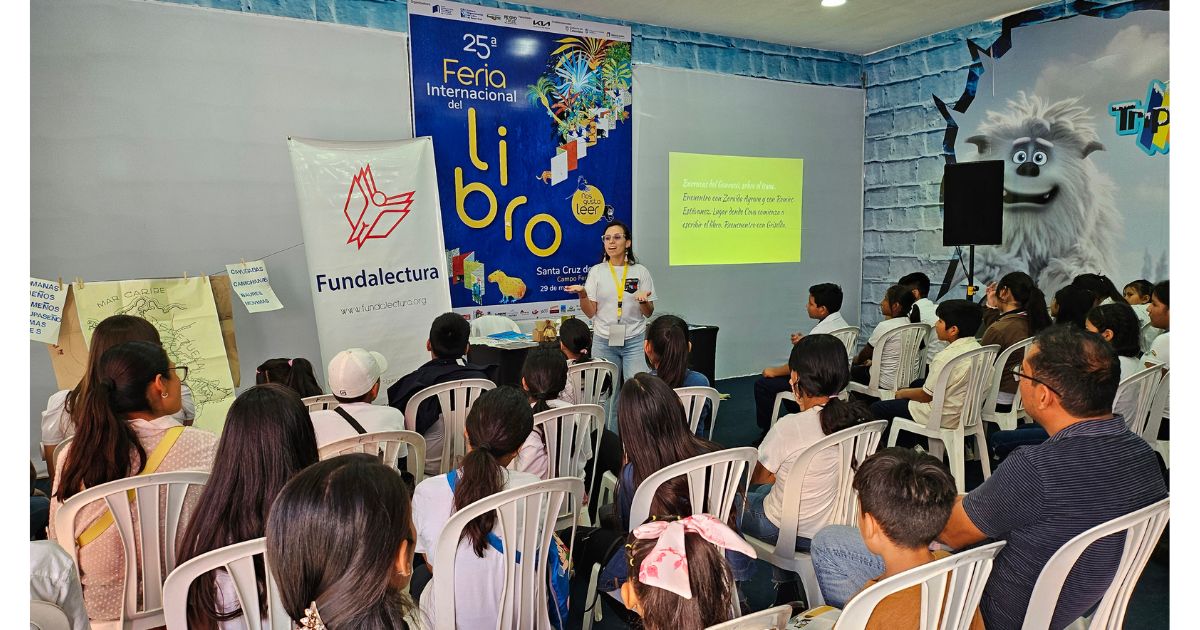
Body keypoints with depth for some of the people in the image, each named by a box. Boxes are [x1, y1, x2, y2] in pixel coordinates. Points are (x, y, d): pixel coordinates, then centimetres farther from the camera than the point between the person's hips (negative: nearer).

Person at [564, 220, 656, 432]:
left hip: (634, 341, 0)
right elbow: (590, 312, 1)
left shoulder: (640, 272, 4)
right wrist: (582, 294, -18)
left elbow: (649, 313, 6)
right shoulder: (596, 272, 4)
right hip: (604, 342, 0)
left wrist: (643, 301, -15)